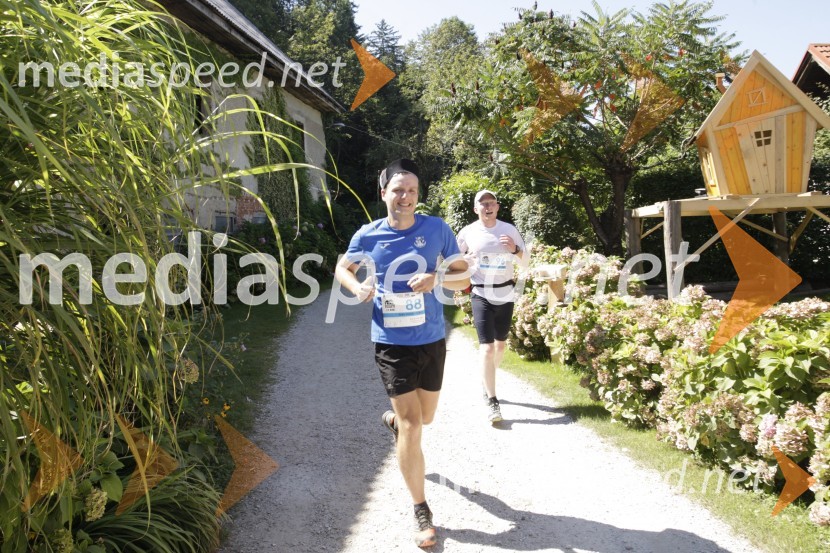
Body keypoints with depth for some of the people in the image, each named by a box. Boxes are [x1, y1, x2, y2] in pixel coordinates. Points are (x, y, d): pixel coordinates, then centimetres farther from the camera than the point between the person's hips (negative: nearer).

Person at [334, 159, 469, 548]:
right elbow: (342, 268, 12)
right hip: (391, 342, -2)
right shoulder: (368, 236, -6)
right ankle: (421, 509, 13)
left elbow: (464, 276, 0)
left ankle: (391, 419, 58)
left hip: (432, 339, 2)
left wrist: (437, 278, -21)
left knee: (425, 417, 21)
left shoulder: (437, 229, -6)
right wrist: (357, 287, -11)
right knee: (411, 426, -4)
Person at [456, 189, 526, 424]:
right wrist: (467, 259, -14)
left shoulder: (509, 229, 0)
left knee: (501, 344, 15)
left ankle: (487, 380, 40)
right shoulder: (468, 232, -4)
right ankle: (492, 402, -5)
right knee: (487, 347, -11)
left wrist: (515, 250, -17)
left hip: (505, 294, 3)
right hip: (481, 295, -3)